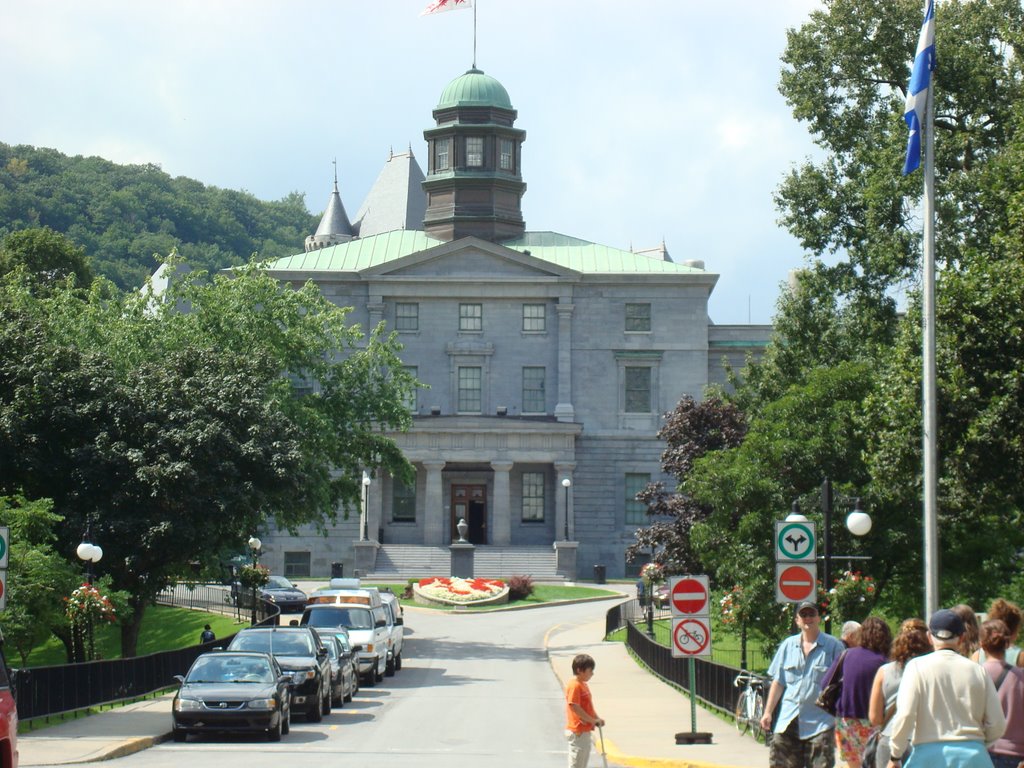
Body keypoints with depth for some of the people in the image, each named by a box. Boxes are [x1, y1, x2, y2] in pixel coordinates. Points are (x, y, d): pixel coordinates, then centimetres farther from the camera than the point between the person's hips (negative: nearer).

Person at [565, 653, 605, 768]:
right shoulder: (574, 686, -18)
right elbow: (575, 707, -25)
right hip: (577, 732, -10)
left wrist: (597, 718, 7)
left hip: (585, 730, 10)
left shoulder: (583, 685, 14)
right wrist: (592, 720, -20)